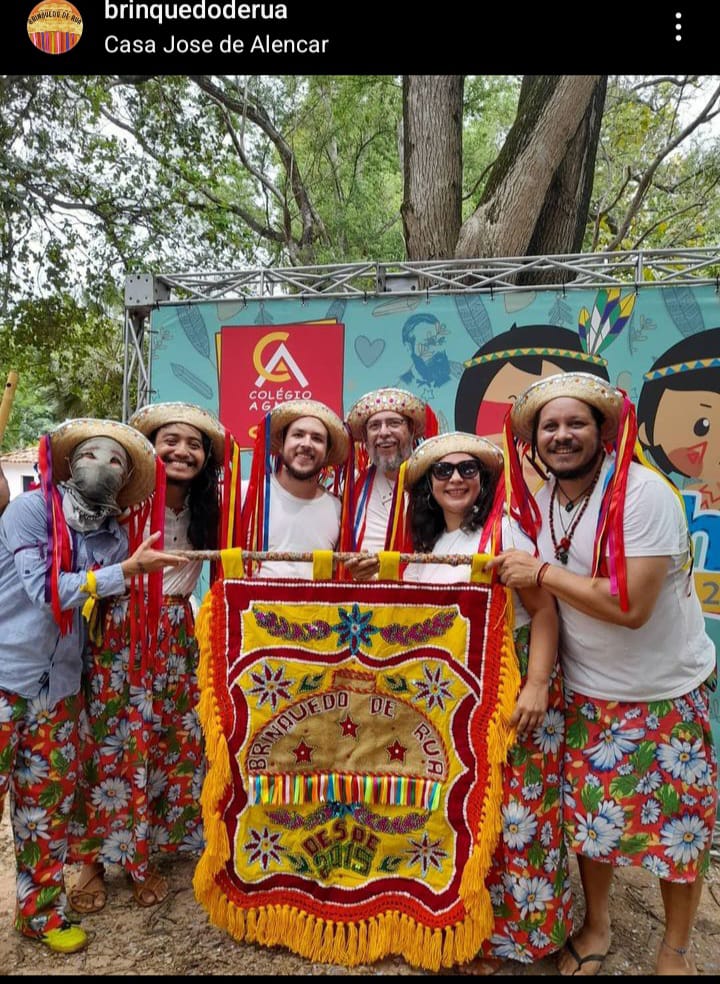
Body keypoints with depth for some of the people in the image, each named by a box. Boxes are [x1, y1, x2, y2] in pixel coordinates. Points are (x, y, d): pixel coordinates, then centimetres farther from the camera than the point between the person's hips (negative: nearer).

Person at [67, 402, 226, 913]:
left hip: (176, 637, 4)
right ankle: (94, 858, 26)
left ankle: (144, 854, 31)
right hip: (120, 632, -4)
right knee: (110, 744, 5)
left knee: (171, 744, 11)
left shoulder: (208, 509, 3)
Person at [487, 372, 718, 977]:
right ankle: (597, 927, 40)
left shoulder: (644, 492, -22)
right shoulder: (543, 502, -3)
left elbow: (630, 605, -30)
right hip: (588, 692, 4)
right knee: (589, 814, 14)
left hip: (669, 692, -4)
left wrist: (541, 573, -23)